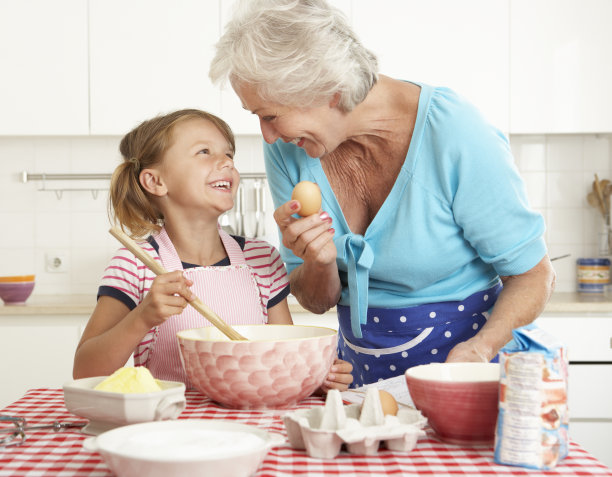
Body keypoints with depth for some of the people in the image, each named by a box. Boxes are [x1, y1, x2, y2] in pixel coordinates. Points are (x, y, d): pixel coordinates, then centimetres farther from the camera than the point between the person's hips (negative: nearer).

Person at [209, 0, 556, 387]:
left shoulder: (454, 134, -18)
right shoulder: (287, 150, -4)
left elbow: (534, 275, -9)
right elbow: (317, 302, 5)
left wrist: (479, 349, -26)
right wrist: (319, 264, -17)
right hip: (363, 374, 5)